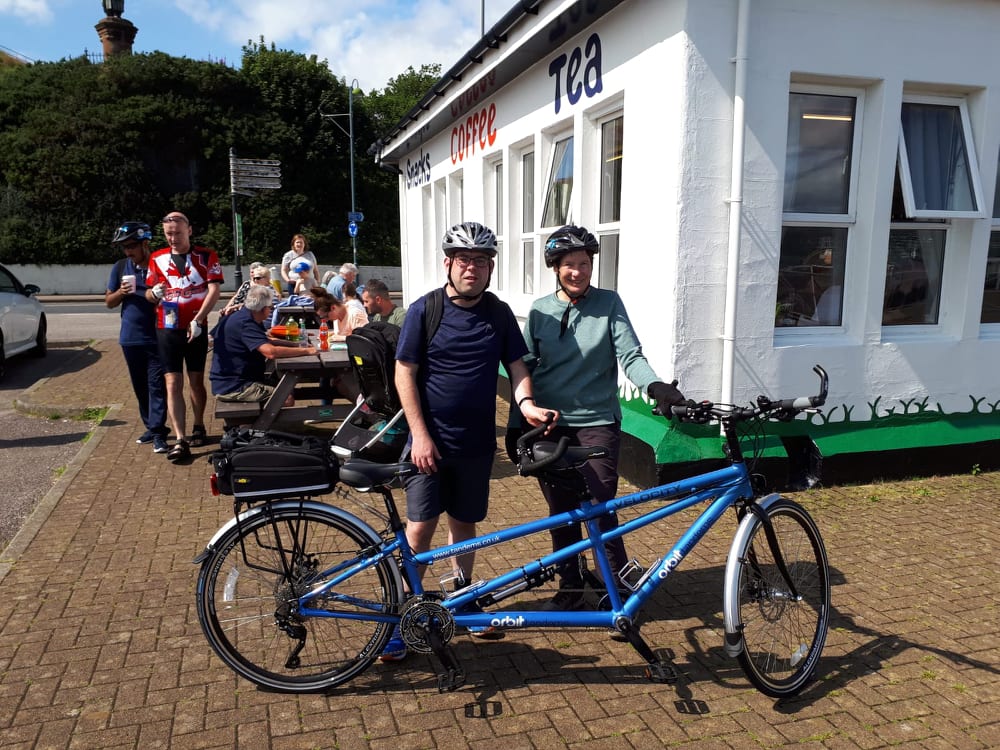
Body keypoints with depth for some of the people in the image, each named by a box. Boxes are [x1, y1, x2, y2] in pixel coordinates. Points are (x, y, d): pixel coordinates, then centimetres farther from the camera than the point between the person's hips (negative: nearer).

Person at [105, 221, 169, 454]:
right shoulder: (120, 268, 7)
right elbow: (109, 302, 11)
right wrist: (121, 292, -8)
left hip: (157, 338, -4)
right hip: (130, 338, 5)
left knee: (157, 385, -5)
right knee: (140, 387, 12)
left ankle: (158, 432, -3)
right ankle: (151, 426, 24)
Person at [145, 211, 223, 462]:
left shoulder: (206, 257, -1)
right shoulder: (157, 258, 6)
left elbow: (214, 290, -10)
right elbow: (148, 294, 10)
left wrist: (197, 320, -20)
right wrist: (154, 293, -15)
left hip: (196, 329, -1)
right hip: (167, 329, 1)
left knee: (196, 381, 12)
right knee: (173, 384, -5)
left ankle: (198, 428, 30)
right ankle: (180, 441, -7)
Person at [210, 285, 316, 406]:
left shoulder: (242, 316, 10)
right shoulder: (245, 324, -22)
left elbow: (266, 342, 19)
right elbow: (271, 352, -34)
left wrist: (297, 345, 7)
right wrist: (305, 351, -25)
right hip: (232, 388, -11)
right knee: (287, 399, -19)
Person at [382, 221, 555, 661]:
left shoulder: (499, 313, 2)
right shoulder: (425, 310, -8)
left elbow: (516, 366, 6)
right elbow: (405, 374, -8)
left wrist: (526, 403, -16)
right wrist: (420, 435, -13)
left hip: (476, 442, 3)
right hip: (430, 440, -3)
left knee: (464, 523, 15)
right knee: (420, 528, -2)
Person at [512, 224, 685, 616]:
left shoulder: (609, 303, -2)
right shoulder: (540, 311, 5)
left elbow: (631, 355, -11)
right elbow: (525, 369, 8)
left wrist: (654, 386, -30)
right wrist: (515, 425, 7)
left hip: (596, 423, -3)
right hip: (549, 425, 3)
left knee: (601, 512, -4)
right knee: (561, 513, 11)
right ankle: (570, 587, 28)